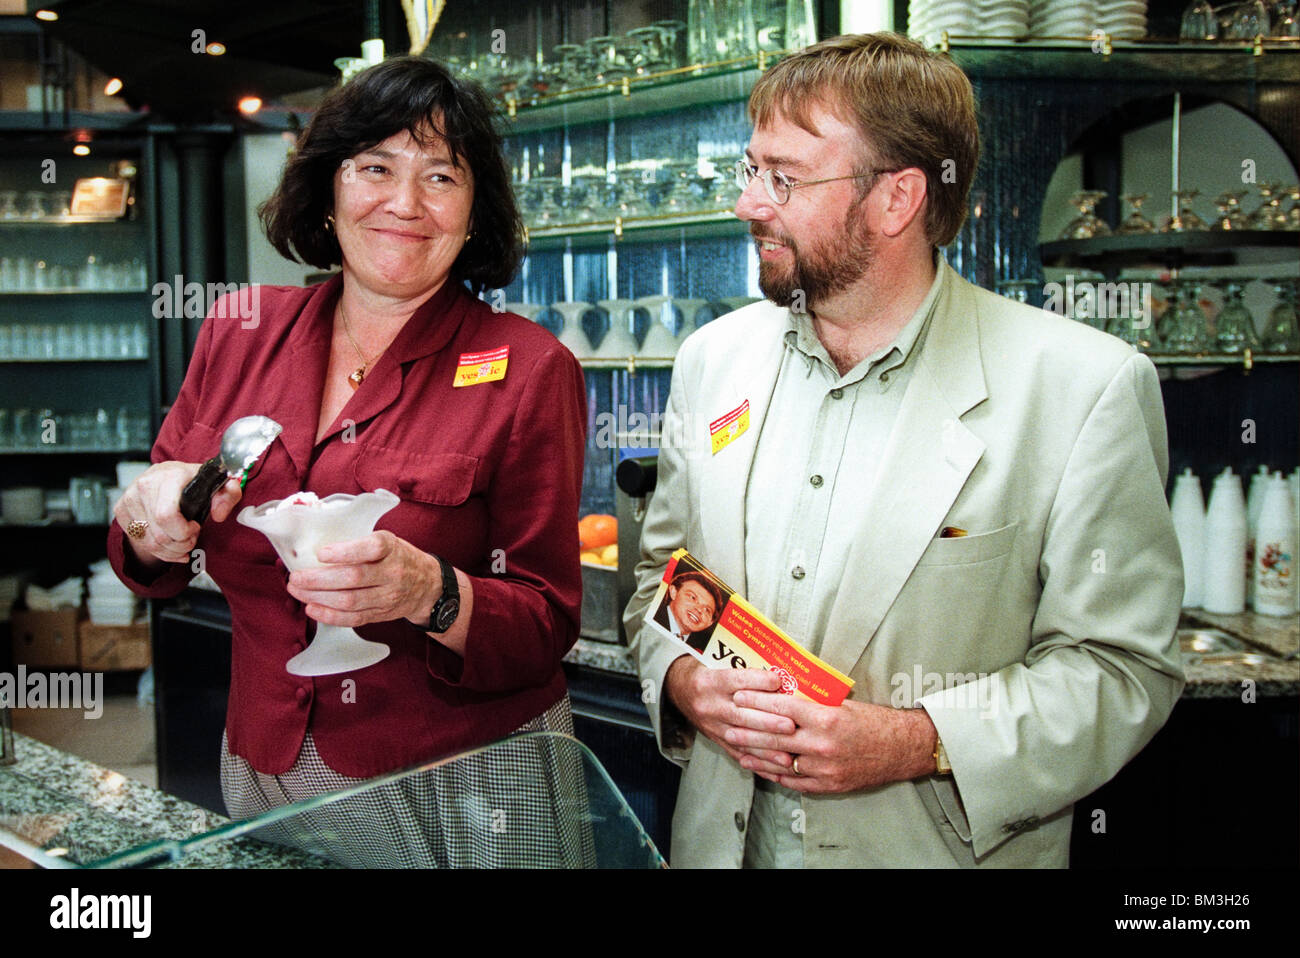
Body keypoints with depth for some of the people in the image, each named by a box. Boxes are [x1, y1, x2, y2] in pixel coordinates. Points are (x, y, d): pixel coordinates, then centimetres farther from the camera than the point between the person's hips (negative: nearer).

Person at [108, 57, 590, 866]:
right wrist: (148, 524, -14)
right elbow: (156, 570, 8)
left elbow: (548, 624, -13)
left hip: (463, 801, -3)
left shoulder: (529, 369, -12)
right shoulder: (240, 334, -1)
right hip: (264, 775, 4)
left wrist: (432, 595, -31)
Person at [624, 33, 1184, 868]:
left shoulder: (1086, 386, -15)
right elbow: (662, 571, 9)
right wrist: (682, 678, -11)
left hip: (941, 847, -4)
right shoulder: (713, 360, 1)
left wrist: (918, 743, -23)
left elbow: (1123, 665, -12)